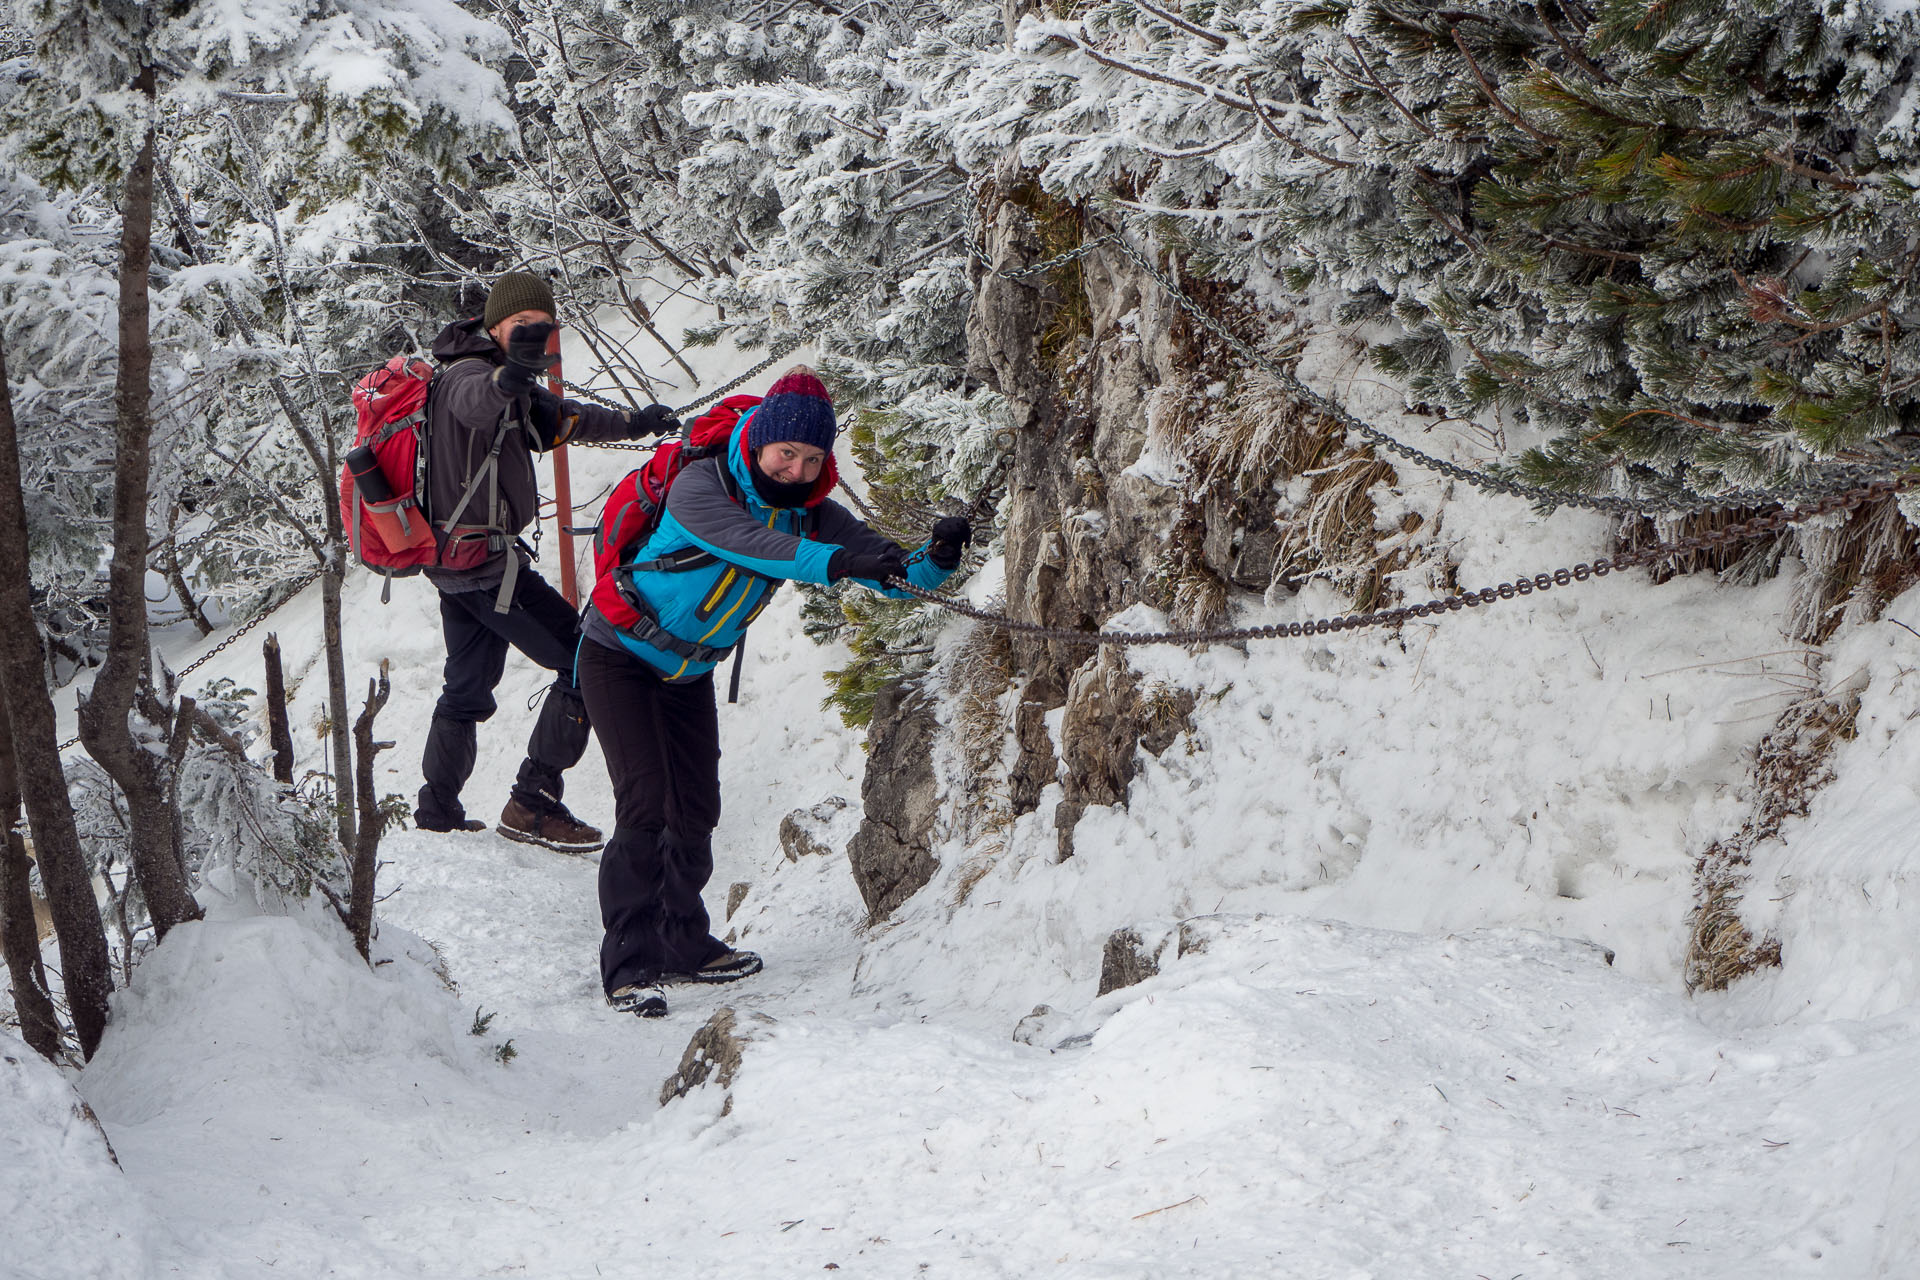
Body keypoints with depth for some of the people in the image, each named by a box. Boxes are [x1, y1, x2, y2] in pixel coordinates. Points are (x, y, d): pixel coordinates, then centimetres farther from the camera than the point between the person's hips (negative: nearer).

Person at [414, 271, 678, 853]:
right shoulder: (468, 373, -18)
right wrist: (510, 375, -65)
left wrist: (631, 423, 35)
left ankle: (436, 810, 30)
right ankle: (532, 803, -6)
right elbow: (476, 401, -44)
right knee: (586, 661, -7)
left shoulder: (506, 381, 14)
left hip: (456, 559, 11)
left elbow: (559, 416, 29)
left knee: (469, 687, 22)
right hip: (486, 560, -11)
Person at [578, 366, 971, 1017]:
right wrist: (837, 561, -59)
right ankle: (628, 964, -11)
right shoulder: (698, 487, -26)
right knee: (644, 804, -15)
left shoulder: (809, 513, -9)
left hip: (690, 671, 6)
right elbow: (750, 545, -45)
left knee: (695, 809, 9)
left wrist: (935, 560, -38)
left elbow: (891, 568, -15)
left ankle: (683, 943, 26)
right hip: (620, 657, -6)